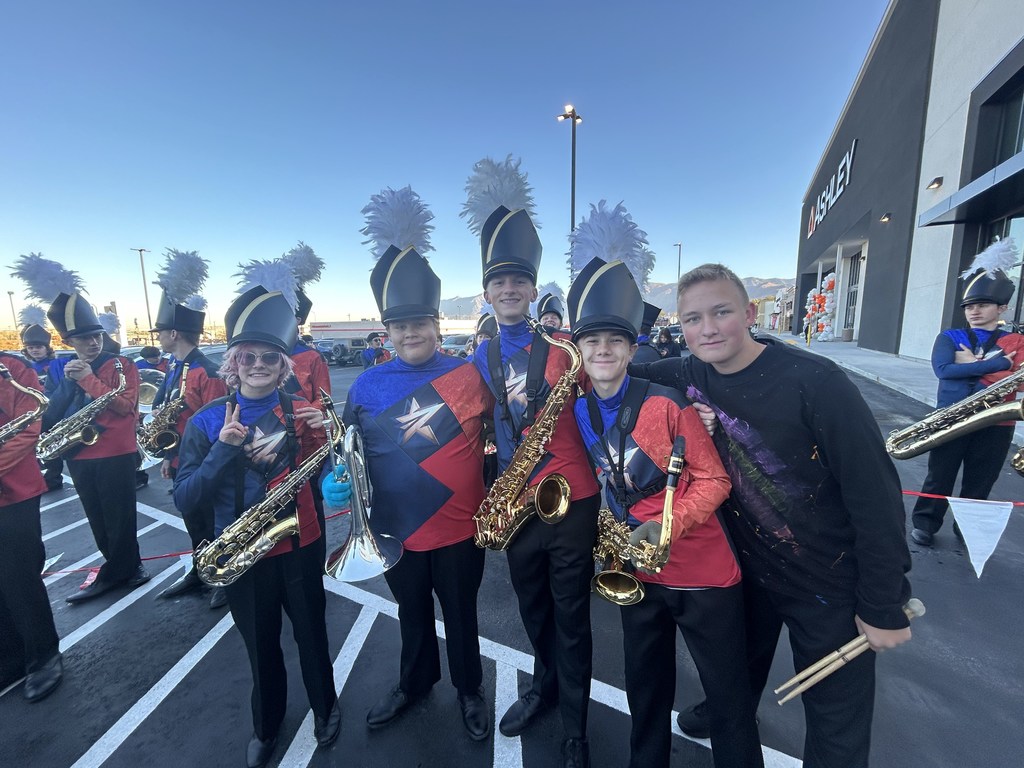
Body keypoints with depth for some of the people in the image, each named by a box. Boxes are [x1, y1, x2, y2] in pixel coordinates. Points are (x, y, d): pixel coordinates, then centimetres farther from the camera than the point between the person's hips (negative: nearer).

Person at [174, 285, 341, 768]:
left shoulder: (301, 411, -8)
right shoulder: (208, 420, -8)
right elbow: (185, 502, -11)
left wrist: (326, 436, -23)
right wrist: (224, 449, -26)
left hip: (300, 547, 0)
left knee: (312, 637, 19)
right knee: (261, 647, 21)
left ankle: (325, 708, 48)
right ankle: (266, 724, 50)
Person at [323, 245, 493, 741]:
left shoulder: (468, 375, -10)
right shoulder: (367, 386, -3)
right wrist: (339, 478, -11)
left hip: (459, 529, -2)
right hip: (396, 531, 3)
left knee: (460, 616, 19)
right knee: (412, 615, 26)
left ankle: (470, 691, 46)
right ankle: (414, 684, 52)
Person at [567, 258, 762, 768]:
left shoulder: (666, 403, -17)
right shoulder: (579, 413, -3)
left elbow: (714, 478, -12)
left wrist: (667, 525, -24)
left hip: (704, 570, -4)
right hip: (638, 572, 4)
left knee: (728, 693, 15)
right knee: (645, 687, 22)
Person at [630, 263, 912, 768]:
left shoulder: (814, 382, -26)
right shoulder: (693, 375, -11)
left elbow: (876, 495, -21)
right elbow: (635, 373, 8)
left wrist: (885, 607, -14)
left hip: (829, 582, -5)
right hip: (748, 564, 5)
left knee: (837, 722, 16)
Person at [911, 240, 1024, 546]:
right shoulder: (949, 337, 2)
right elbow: (942, 369, -17)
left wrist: (971, 365, -14)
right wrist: (997, 363, -16)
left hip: (995, 425, 1)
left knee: (979, 485, 13)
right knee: (939, 478, 8)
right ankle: (924, 524, 21)